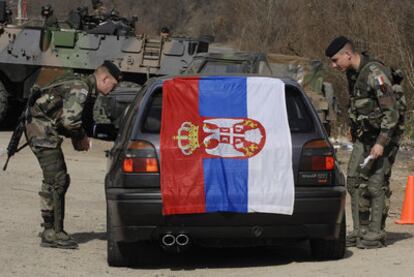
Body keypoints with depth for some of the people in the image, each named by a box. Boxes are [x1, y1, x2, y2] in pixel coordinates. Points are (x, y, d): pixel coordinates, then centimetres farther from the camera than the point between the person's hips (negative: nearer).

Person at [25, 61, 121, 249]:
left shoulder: (81, 85, 17)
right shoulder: (81, 88, -15)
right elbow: (70, 120, -25)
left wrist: (78, 137, 9)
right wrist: (81, 137, -7)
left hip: (41, 128, 10)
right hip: (41, 129, -10)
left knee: (59, 180, 13)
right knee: (55, 181, -11)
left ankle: (53, 231, 17)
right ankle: (52, 233, -10)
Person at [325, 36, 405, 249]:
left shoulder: (375, 74, -23)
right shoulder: (352, 73, 5)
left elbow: (392, 112, -24)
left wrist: (381, 143, -27)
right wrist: (354, 129, 21)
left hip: (385, 134, -9)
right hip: (364, 135, 9)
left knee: (376, 183, -8)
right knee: (355, 180, 5)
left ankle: (376, 234, -1)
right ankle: (360, 231, 11)